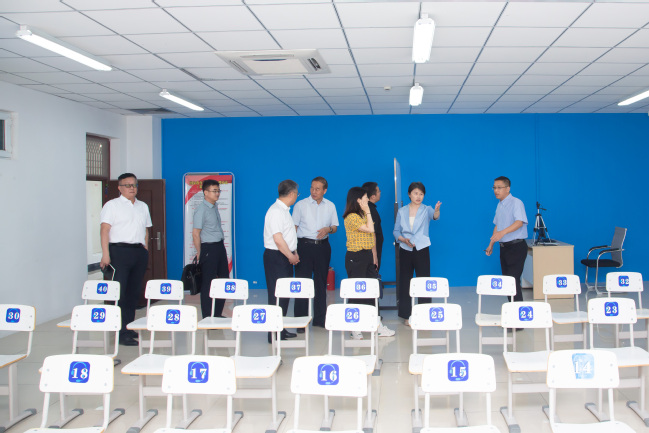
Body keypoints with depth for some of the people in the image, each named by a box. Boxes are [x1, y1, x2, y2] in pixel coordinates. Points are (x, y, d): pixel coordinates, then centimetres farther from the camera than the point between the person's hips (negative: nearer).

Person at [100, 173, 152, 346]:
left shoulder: (143, 207, 19)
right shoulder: (112, 205, 1)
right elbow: (104, 229, -7)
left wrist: (145, 250, 14)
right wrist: (106, 254, -16)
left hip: (139, 252, 6)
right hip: (120, 251, -6)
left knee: (134, 291, 8)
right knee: (119, 292, -10)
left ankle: (129, 327, 17)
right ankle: (121, 333, -10)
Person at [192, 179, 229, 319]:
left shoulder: (215, 207, 13)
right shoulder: (201, 210, -13)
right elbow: (195, 233, -14)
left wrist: (222, 247, 16)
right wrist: (199, 254, -12)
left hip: (220, 246, 9)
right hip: (208, 248, -9)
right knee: (208, 284, -2)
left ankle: (217, 314, 23)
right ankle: (207, 317, 6)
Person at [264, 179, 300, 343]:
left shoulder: (284, 210, 15)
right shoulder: (276, 211, -17)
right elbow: (278, 239, -22)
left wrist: (294, 253, 12)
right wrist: (291, 256, -13)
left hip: (285, 256, 10)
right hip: (276, 257, -10)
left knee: (285, 293, 13)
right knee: (277, 295, -6)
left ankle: (281, 330, 21)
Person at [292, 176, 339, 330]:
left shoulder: (330, 206, 9)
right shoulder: (301, 205, 1)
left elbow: (335, 227, 14)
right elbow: (293, 227, 1)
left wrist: (328, 229, -10)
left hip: (322, 246, 3)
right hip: (304, 245, -3)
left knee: (321, 283, 9)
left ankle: (320, 319, 18)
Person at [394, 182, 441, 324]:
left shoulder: (426, 209, 0)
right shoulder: (402, 211, 7)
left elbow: (434, 216, -23)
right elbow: (396, 231, 8)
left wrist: (437, 211, -47)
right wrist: (404, 240, -12)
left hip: (422, 250, -2)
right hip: (405, 250, 2)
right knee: (405, 282, 5)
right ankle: (406, 315, 14)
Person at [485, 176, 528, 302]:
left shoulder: (516, 203, -11)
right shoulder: (499, 205, 14)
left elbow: (519, 222, -26)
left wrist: (503, 232, -40)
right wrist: (491, 244, 21)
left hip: (516, 246, -8)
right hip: (504, 247, 8)